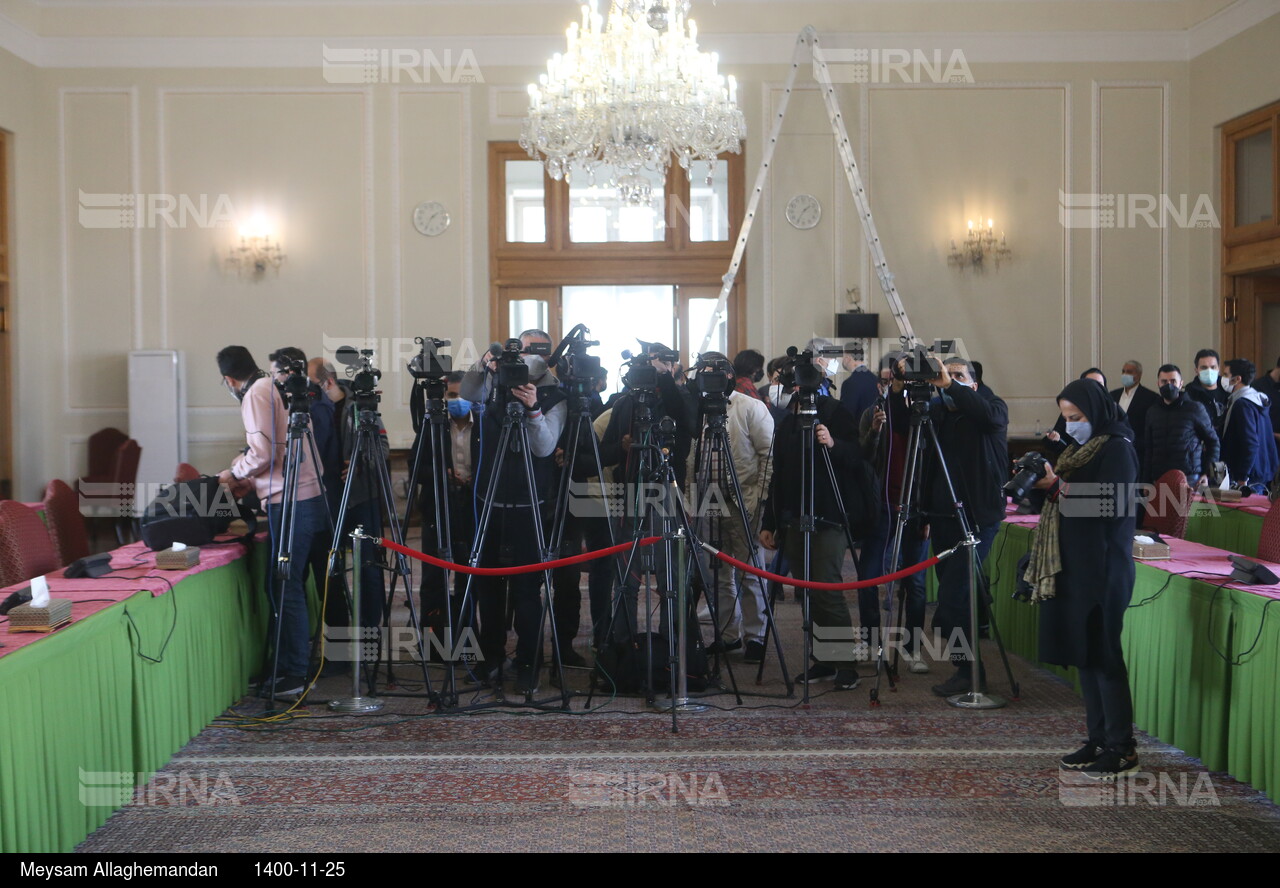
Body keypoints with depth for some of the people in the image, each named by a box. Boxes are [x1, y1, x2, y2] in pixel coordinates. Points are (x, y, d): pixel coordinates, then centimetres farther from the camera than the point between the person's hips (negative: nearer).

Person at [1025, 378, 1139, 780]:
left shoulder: (1118, 449, -10)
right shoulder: (1081, 448, 16)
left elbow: (1110, 505, -20)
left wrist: (1058, 485, -22)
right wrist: (1044, 483, 0)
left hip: (1103, 569, -9)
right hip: (1075, 565, 9)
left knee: (1103, 655, -6)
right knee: (1084, 655, 9)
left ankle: (1122, 747, 0)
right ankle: (1099, 740, 16)